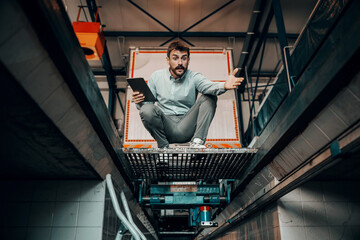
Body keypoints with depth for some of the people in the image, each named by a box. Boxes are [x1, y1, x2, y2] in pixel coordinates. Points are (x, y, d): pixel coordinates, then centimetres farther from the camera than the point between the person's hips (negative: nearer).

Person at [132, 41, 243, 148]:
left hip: (186, 128, 0)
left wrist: (224, 86, -47)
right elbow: (147, 102, 6)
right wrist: (139, 102, -20)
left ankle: (197, 142, -20)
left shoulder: (194, 77, -1)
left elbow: (209, 86, -23)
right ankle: (163, 147, -6)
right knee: (147, 110, -29)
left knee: (210, 97, -16)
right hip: (165, 127, 0)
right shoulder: (156, 77, 4)